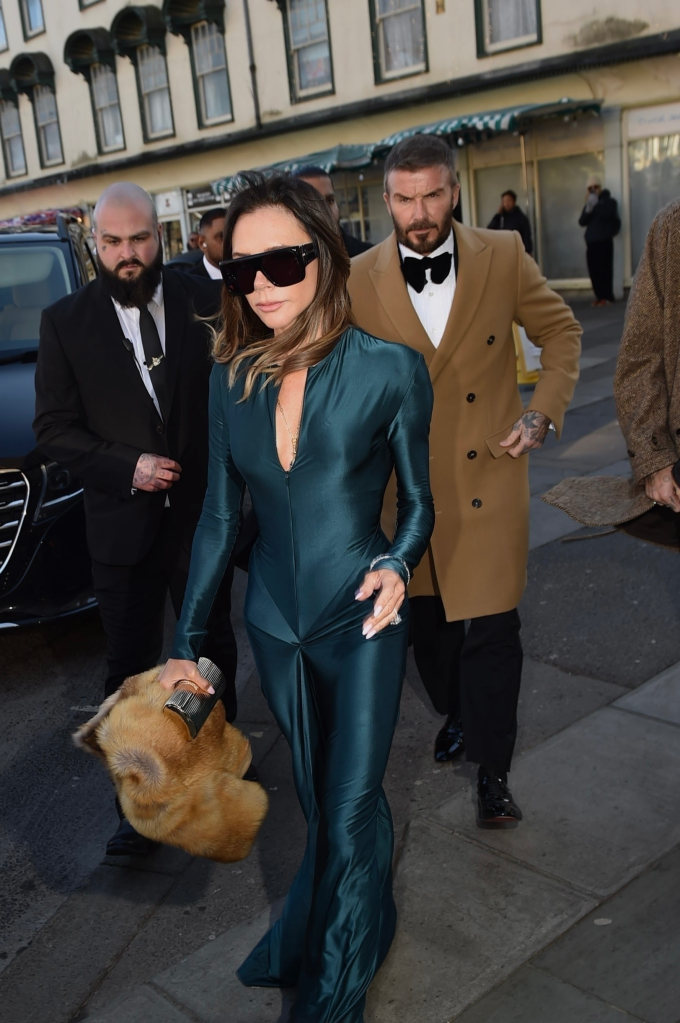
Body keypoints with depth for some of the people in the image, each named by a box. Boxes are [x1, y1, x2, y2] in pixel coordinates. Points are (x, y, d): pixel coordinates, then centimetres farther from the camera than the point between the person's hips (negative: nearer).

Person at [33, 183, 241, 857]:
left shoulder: (204, 301, -4)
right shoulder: (65, 322, -4)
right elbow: (53, 427, -4)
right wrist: (128, 467, -17)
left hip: (202, 514, 1)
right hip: (122, 523, -1)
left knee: (215, 647, 19)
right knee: (131, 666, 8)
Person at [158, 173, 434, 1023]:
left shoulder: (391, 369, -12)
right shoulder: (231, 379, -2)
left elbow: (417, 499, -1)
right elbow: (218, 516, 4)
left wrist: (396, 565, -22)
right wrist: (185, 642, 6)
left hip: (361, 621, -4)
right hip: (275, 625, 4)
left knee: (347, 809, 5)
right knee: (321, 797, 20)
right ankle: (363, 921, 48)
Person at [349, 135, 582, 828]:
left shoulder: (503, 257, -4)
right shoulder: (360, 279, -4)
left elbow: (559, 331, 8)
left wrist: (544, 411, -4)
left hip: (488, 480, -1)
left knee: (490, 629, -1)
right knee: (426, 618, 18)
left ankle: (492, 770, 17)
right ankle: (456, 714, 45)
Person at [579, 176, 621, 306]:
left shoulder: (610, 202, 2)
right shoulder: (589, 204, 16)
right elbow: (582, 222, 3)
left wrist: (596, 205, -12)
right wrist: (588, 208, -12)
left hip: (605, 241, -5)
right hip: (591, 242, 5)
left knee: (605, 268, -9)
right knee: (593, 269, 0)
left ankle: (606, 296, -6)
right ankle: (599, 296, 6)